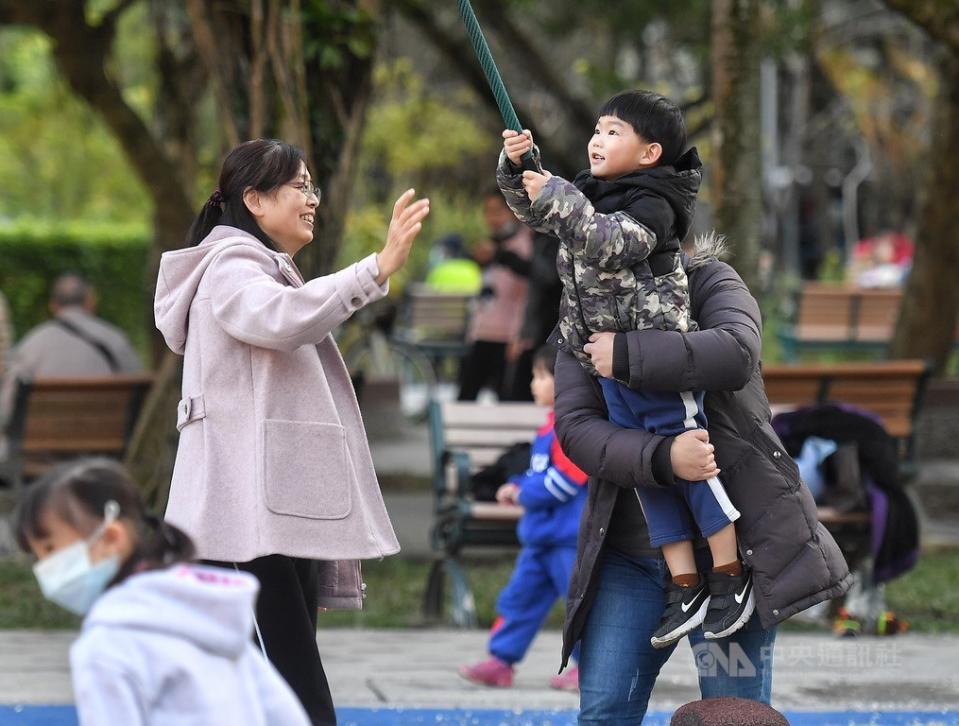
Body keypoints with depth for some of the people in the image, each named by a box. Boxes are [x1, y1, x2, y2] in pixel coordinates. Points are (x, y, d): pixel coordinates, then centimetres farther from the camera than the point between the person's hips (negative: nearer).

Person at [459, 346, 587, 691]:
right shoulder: (555, 424, 15)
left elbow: (564, 480, -22)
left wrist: (523, 492, -12)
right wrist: (517, 486, 7)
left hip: (570, 537, -10)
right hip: (542, 535, 10)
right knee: (519, 597, 9)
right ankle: (501, 660, 13)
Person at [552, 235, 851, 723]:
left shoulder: (710, 283, 0)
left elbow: (737, 353, -23)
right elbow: (574, 427, -8)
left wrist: (627, 356, -25)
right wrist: (662, 458, -26)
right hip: (629, 557, 3)